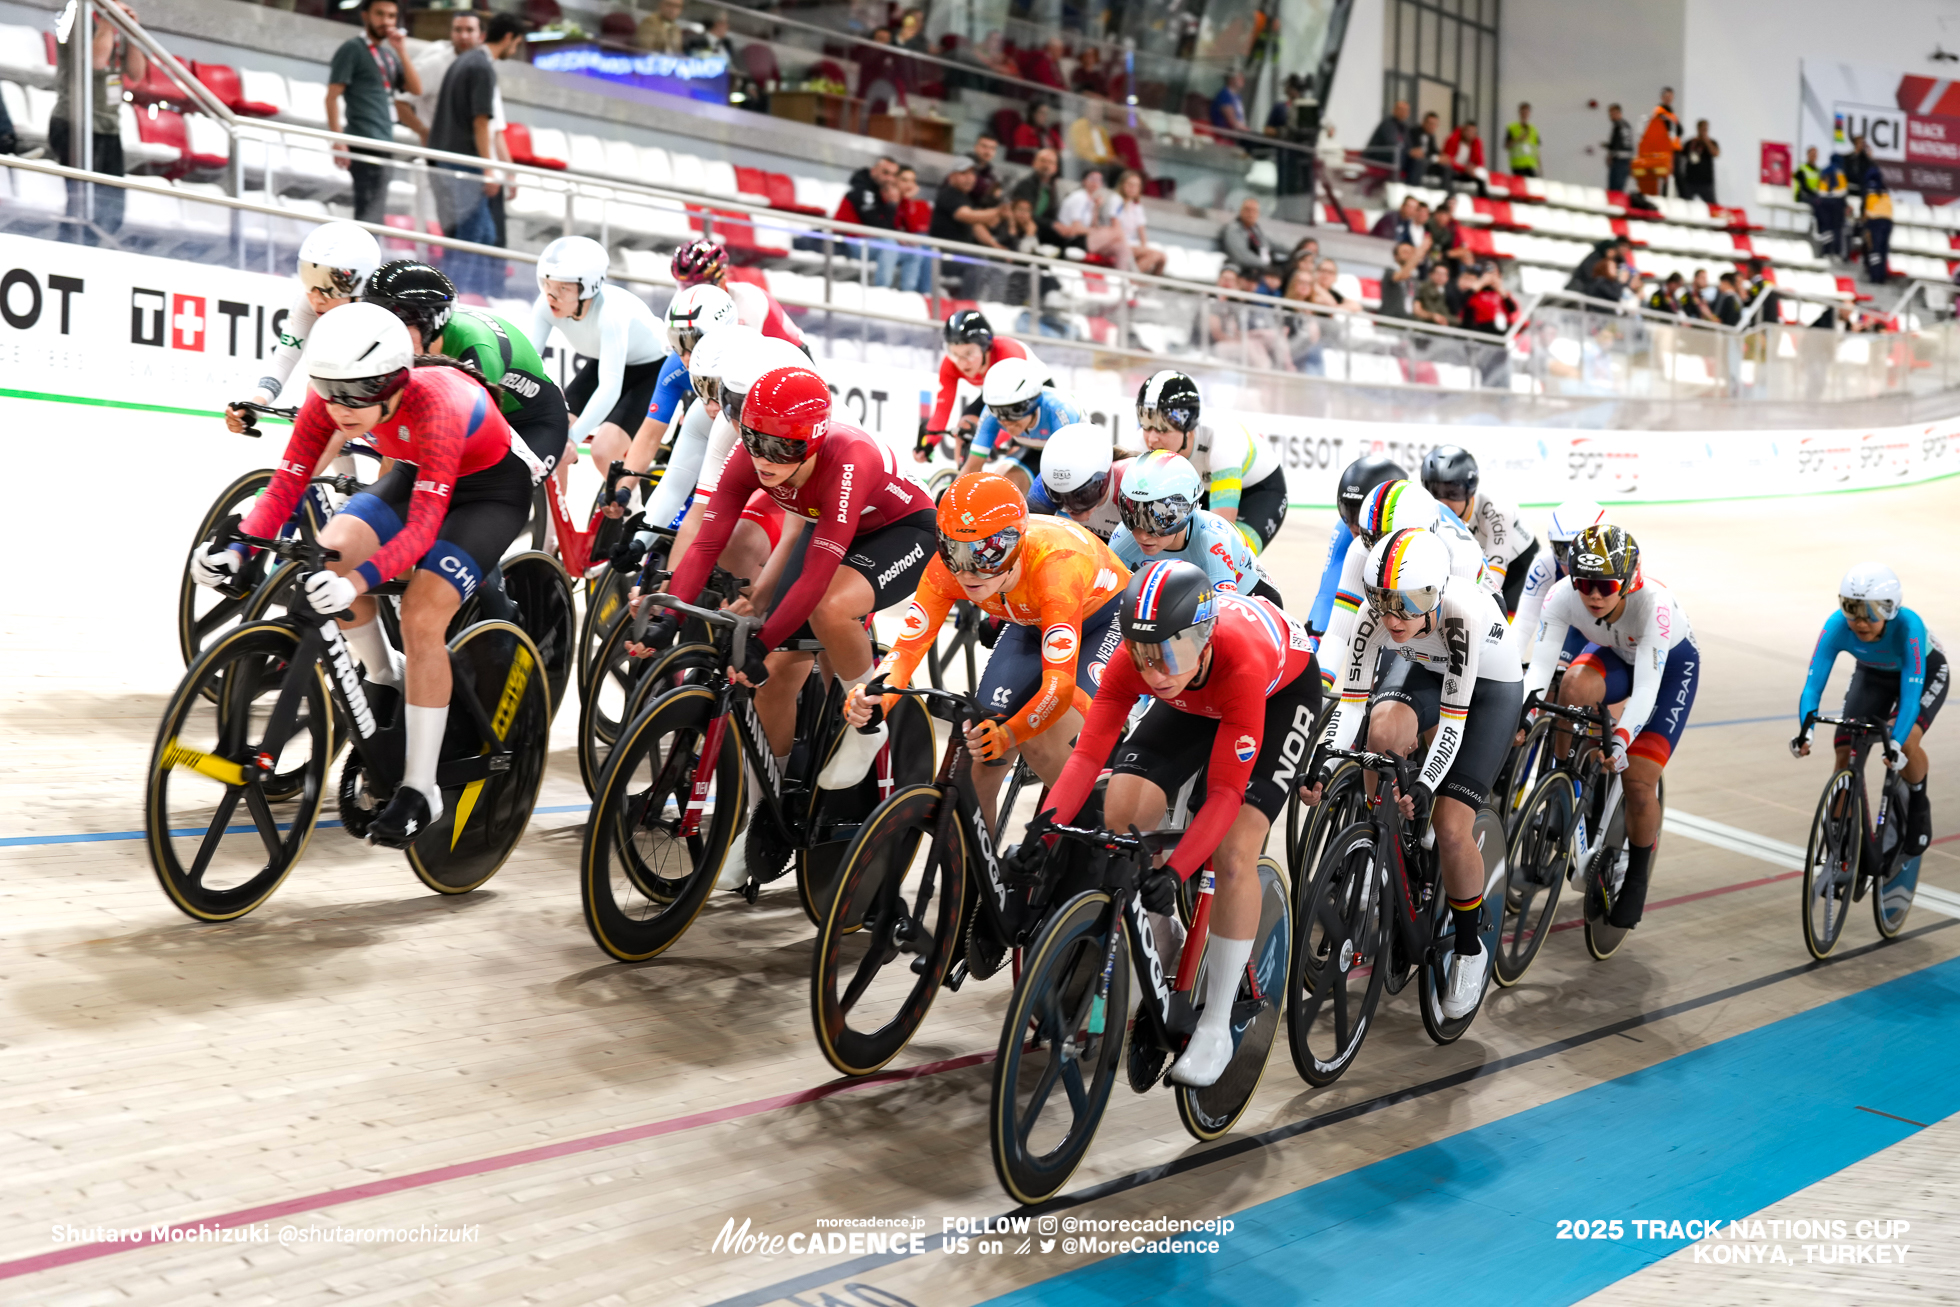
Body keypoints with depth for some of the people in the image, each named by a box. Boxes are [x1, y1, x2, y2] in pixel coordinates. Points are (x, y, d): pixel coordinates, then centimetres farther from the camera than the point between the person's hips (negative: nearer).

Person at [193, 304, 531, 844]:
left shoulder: (434, 404, -39)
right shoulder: (330, 400, -22)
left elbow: (423, 526, -44)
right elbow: (286, 485, -19)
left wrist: (358, 581, -58)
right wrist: (236, 548, -36)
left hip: (491, 487, -6)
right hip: (416, 474, 6)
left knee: (421, 617, -23)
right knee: (331, 552, -20)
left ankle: (420, 792, -13)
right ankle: (383, 683, 7)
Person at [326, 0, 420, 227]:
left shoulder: (390, 53, 17)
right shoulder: (352, 49, -4)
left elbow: (416, 89, 7)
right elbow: (332, 97, -10)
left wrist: (402, 52, -3)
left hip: (384, 141, 8)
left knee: (371, 211, 11)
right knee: (371, 211, -14)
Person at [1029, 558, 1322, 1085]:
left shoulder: (1241, 662, -44)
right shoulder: (1133, 661, -32)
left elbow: (1225, 792, -41)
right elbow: (1088, 751, -32)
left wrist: (1174, 872, -50)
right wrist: (1049, 820, -49)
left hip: (1284, 691, -4)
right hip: (1196, 702, 5)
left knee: (1234, 853, -21)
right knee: (1123, 809, -17)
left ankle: (1216, 1027, -6)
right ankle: (1162, 944, 10)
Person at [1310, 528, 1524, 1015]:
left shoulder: (1462, 613, -39)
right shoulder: (1378, 614, -28)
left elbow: (1454, 718, -36)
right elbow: (1350, 701, -26)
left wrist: (1426, 786, -47)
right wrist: (1323, 766, -40)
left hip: (1489, 687, -4)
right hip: (1421, 670, 4)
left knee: (1450, 826, -15)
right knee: (1384, 729, -33)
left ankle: (1469, 949, 8)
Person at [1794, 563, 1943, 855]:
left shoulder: (1908, 626, -40)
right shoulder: (1836, 626, -32)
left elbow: (1910, 692, -44)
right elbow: (1813, 685, -35)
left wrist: (1896, 744, -58)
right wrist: (1805, 730, -52)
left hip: (1924, 672, -3)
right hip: (1873, 674, 3)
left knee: (1905, 742, -28)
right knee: (1846, 754, -12)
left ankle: (1918, 804, 3)